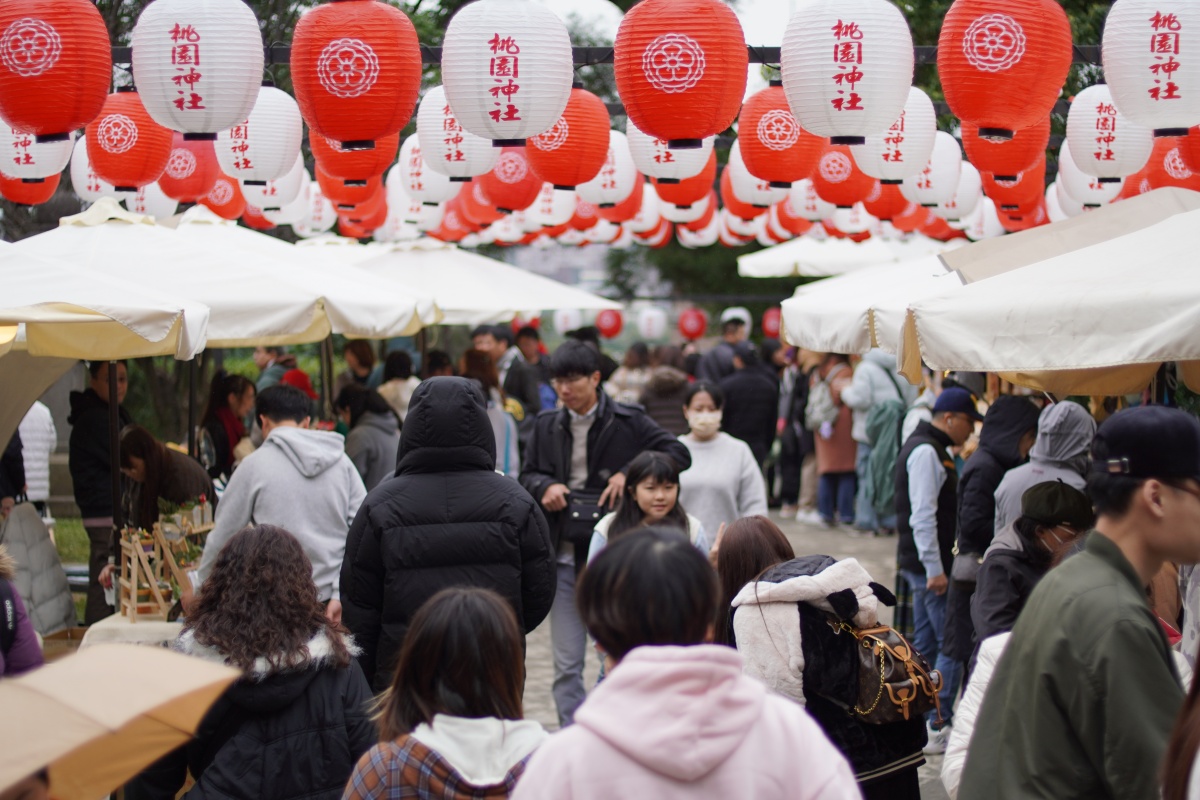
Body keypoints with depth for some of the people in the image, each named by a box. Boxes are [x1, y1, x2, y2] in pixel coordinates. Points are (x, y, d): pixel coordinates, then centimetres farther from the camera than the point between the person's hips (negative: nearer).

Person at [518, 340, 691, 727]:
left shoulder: (627, 421, -1)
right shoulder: (546, 425, 8)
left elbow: (679, 454, -1)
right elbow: (527, 475, 17)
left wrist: (630, 474, -13)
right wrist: (545, 486, -6)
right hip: (565, 554, 3)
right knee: (567, 665, 2)